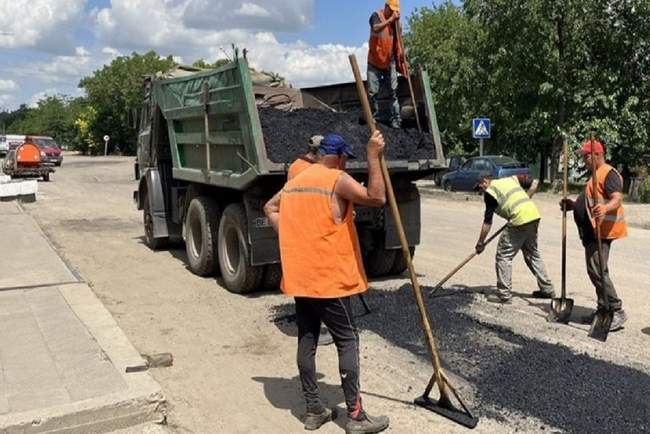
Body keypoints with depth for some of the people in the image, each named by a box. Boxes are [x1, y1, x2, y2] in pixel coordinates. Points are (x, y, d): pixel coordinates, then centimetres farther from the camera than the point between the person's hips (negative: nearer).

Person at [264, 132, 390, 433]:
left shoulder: (295, 180, 13)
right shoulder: (338, 180, -10)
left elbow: (270, 208, 24)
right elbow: (377, 197, -21)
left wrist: (290, 237, 13)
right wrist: (373, 156, -16)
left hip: (299, 276, 7)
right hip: (328, 277, -7)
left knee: (306, 341, 10)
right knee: (347, 342, 0)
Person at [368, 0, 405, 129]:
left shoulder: (395, 21, 6)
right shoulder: (376, 15, -7)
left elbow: (398, 40, 10)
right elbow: (376, 29, -28)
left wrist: (401, 57, -1)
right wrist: (389, 20, -34)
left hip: (390, 62, 3)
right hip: (375, 61, -3)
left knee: (393, 91, 0)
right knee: (372, 91, -1)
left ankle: (396, 119, 2)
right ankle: (374, 116, 13)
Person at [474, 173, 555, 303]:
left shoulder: (490, 192, -1)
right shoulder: (510, 179, 21)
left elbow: (487, 221, -3)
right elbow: (534, 182, 25)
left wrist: (480, 243, 3)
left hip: (520, 220, -8)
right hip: (534, 215, 8)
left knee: (504, 255, 0)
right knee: (532, 253, 21)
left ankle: (504, 294, 1)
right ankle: (547, 289, 26)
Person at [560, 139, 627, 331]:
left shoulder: (609, 173, -10)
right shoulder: (596, 175, 23)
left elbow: (617, 198, -25)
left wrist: (605, 208, -44)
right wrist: (574, 205, 22)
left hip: (601, 232, -11)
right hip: (593, 233, 11)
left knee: (597, 271, -14)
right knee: (595, 271, 14)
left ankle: (617, 311, -8)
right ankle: (603, 309, 22)